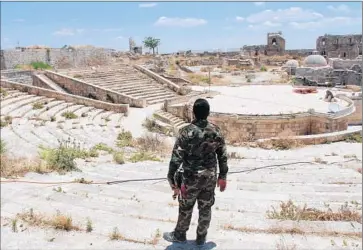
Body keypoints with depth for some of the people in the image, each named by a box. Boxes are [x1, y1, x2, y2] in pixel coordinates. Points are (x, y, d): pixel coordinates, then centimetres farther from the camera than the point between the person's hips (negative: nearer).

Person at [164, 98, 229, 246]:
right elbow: (223, 156, 2)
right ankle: (201, 238, 34)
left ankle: (180, 235, 37)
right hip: (210, 177, 3)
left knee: (185, 208, 17)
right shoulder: (216, 131, -5)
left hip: (191, 178, -3)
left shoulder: (186, 132, -18)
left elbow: (176, 157, -17)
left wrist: (171, 178, -7)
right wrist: (223, 176, 13)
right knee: (205, 208, 18)